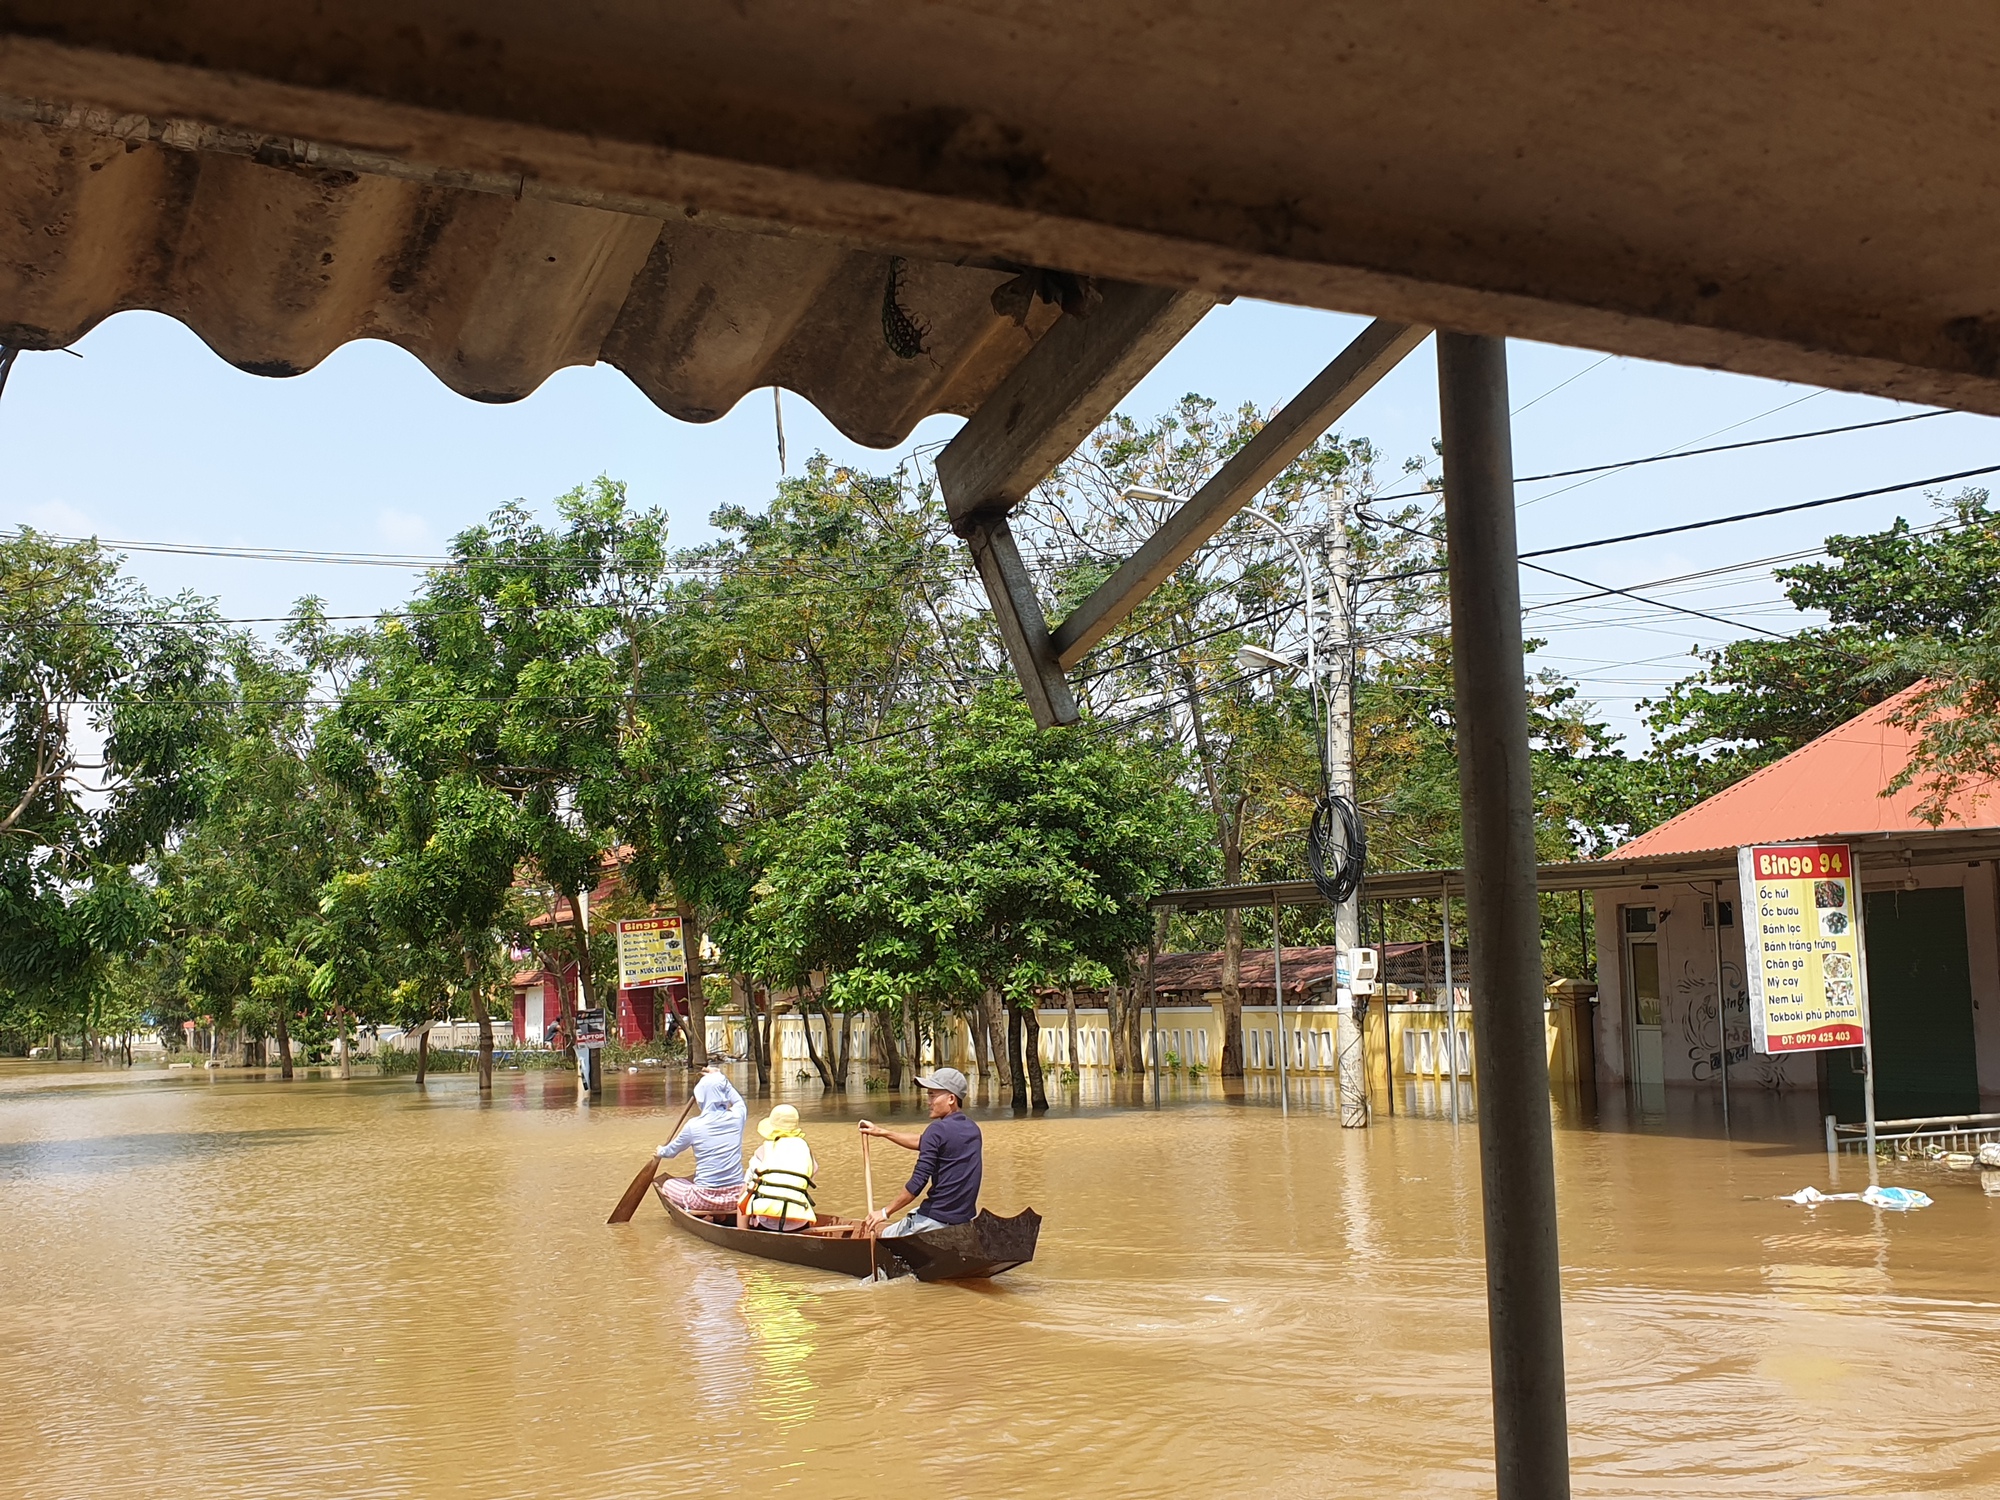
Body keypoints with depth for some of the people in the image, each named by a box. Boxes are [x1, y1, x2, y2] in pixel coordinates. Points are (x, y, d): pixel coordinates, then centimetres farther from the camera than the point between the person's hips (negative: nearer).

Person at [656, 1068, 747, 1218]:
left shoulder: (694, 1126, -6)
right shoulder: (736, 1117, 0)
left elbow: (672, 1150, 14)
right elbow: (739, 1101, 27)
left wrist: (661, 1152, 37)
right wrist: (719, 1077, 37)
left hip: (706, 1200, -3)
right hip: (737, 1198, 3)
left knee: (669, 1184, 23)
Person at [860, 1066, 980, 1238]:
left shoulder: (938, 1129, -15)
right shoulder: (972, 1128, 10)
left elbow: (918, 1182, -17)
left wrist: (885, 1212, -7)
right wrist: (882, 1132, 27)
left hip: (936, 1222, -8)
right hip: (964, 1220, 8)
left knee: (875, 1228, 10)